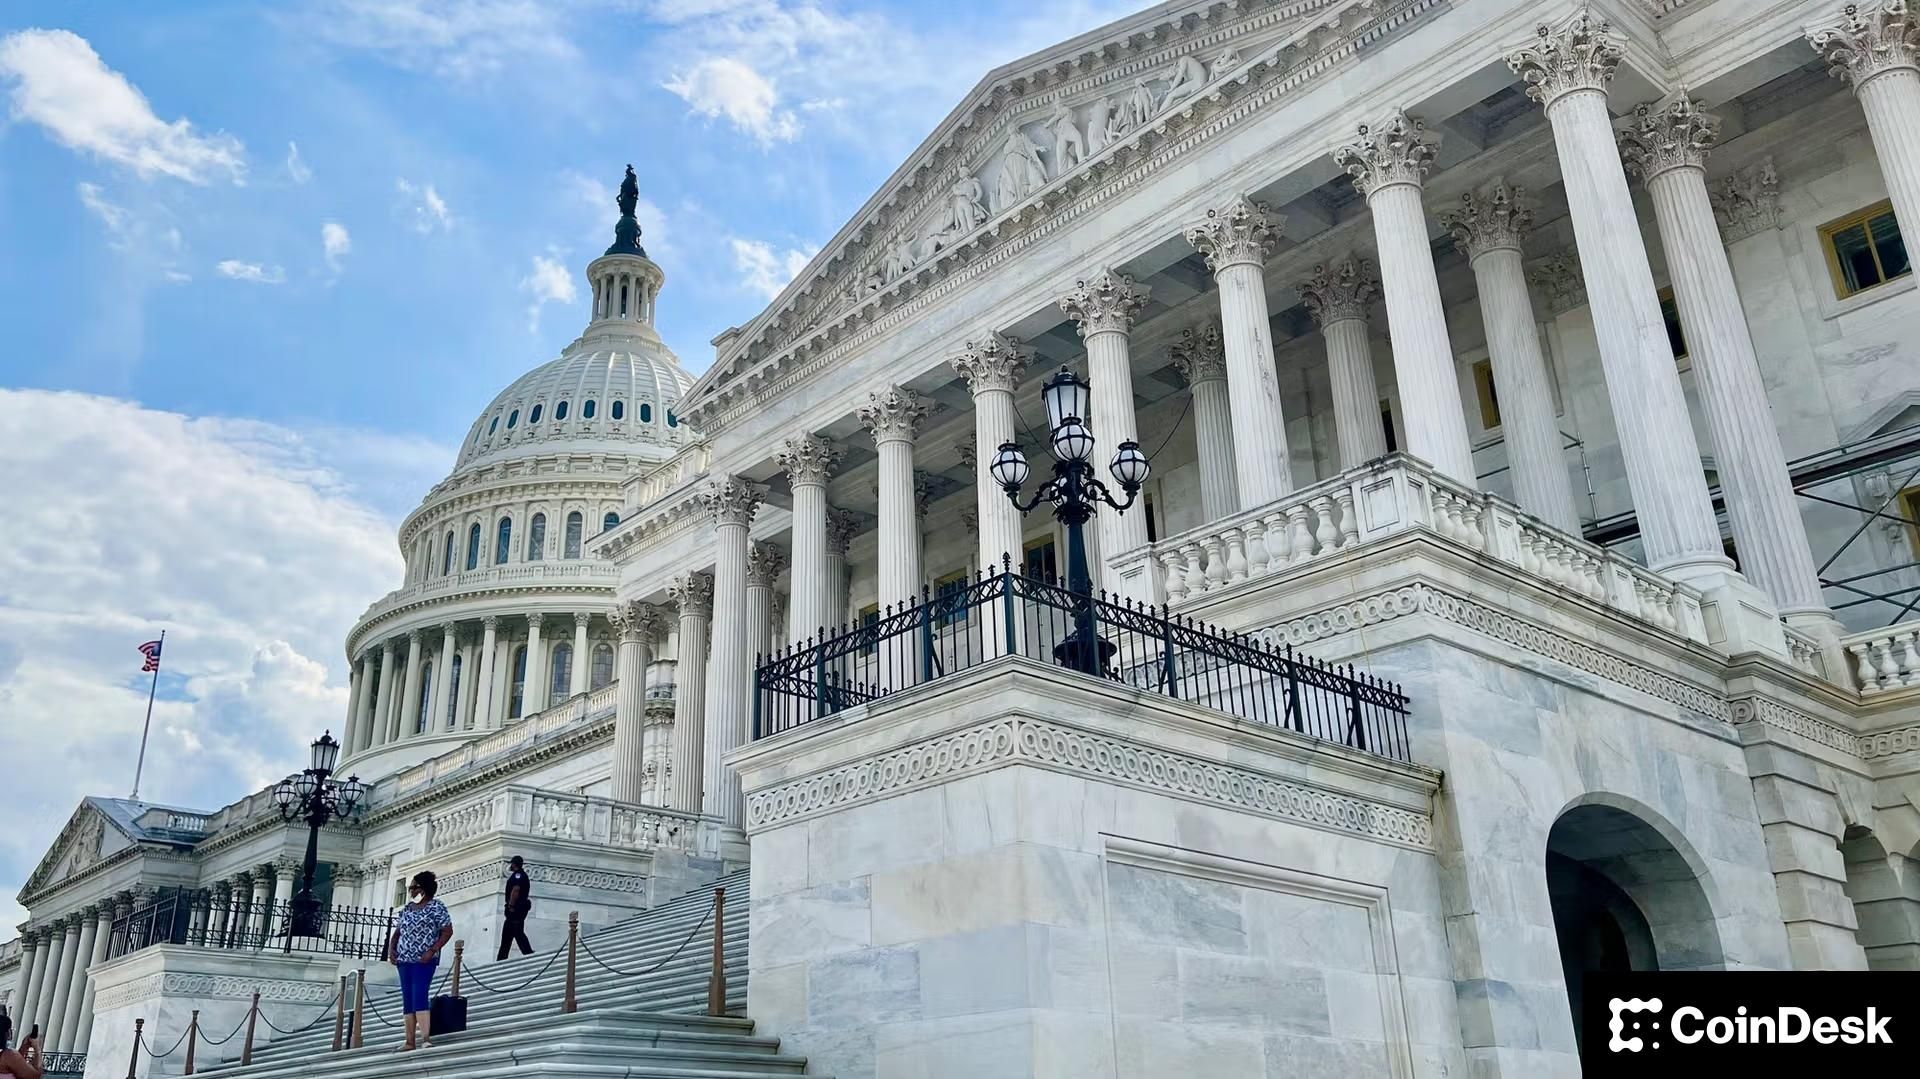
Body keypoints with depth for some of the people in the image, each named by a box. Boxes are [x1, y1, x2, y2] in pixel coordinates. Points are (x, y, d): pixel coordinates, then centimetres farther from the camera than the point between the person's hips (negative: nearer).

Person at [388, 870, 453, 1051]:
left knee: (420, 997, -18)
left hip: (424, 960, -7)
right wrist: (391, 948, 2)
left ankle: (426, 1037, -24)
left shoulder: (437, 907, -3)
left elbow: (447, 931, -7)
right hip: (404, 960, 7)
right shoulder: (406, 909, 16)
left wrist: (432, 950, -17)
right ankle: (410, 1041, 9)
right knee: (407, 1000, 6)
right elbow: (397, 932, 21)